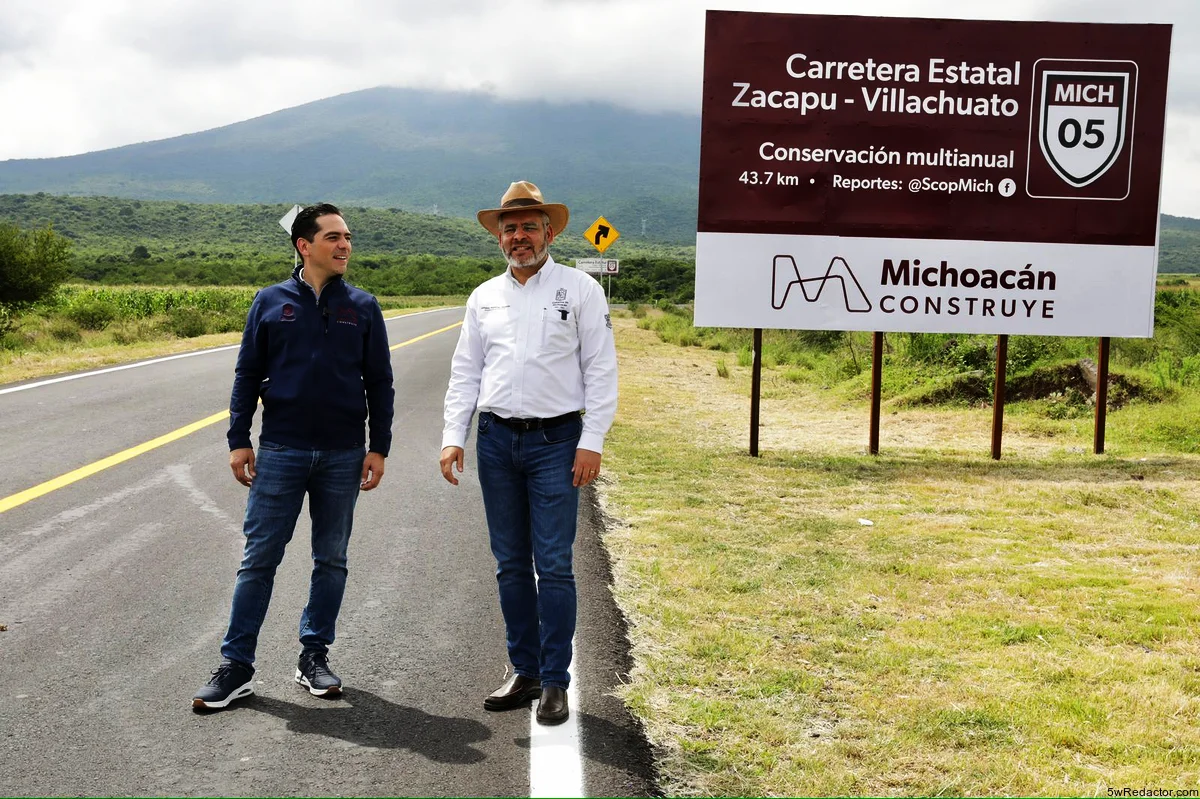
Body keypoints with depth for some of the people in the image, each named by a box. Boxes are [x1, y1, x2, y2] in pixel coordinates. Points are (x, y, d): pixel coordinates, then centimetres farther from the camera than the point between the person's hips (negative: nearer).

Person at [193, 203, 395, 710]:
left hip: (343, 456, 1)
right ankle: (236, 666, 8)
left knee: (331, 560, 8)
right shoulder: (271, 302, 3)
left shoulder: (362, 307, 5)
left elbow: (379, 382, 7)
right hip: (280, 453, -1)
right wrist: (238, 440, 0)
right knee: (259, 559, 1)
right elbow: (247, 376, 6)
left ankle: (314, 657, 21)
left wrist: (379, 448, 1)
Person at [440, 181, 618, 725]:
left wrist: (592, 442, -10)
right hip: (496, 440, 4)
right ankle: (525, 673, 19)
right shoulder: (484, 297, 12)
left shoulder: (580, 289, 1)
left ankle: (555, 682, 4)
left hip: (556, 441, -4)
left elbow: (600, 370, -3)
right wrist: (453, 437, 3)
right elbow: (465, 373, 13)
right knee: (511, 565, 9)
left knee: (553, 565, -5)